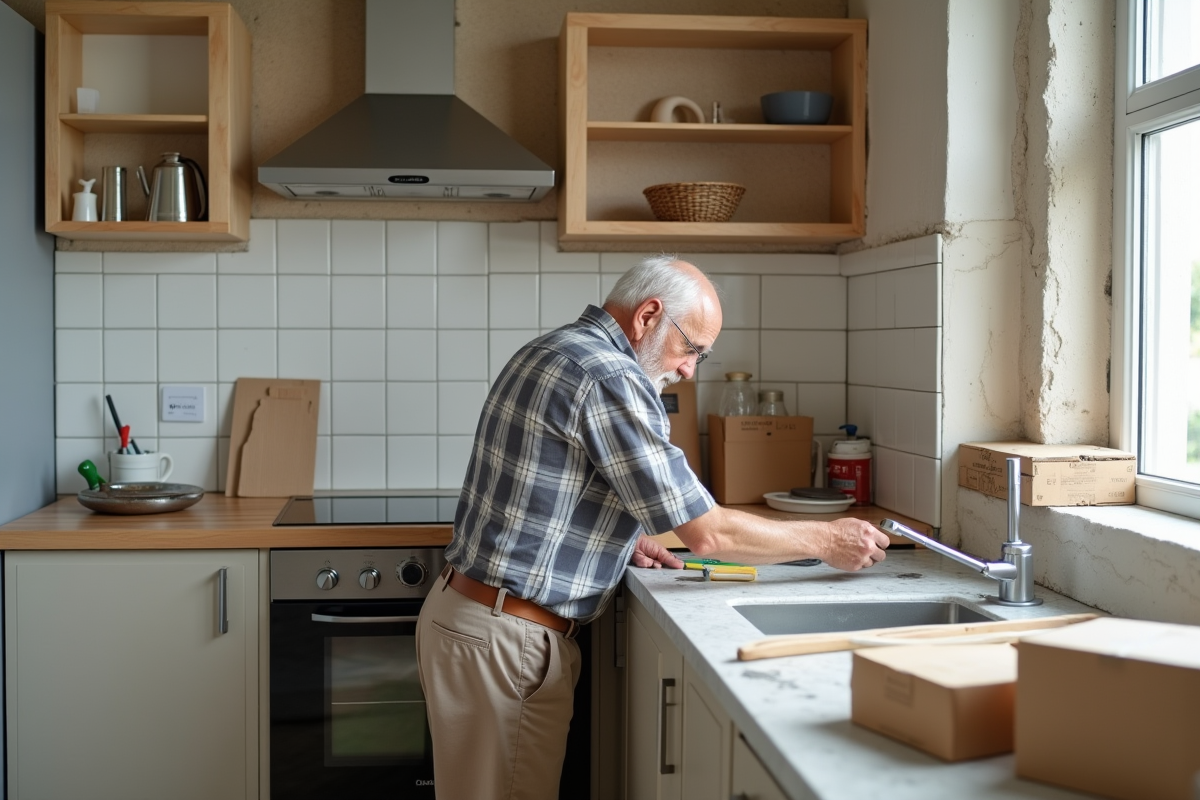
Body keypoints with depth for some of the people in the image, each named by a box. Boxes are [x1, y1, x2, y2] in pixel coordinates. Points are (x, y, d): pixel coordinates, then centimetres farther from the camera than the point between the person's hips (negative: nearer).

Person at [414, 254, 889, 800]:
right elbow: (707, 533, -17)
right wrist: (826, 540, -4)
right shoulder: (609, 379, -19)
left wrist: (620, 536, 11)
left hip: (467, 606, 10)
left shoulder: (549, 352, 11)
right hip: (502, 637, -10)